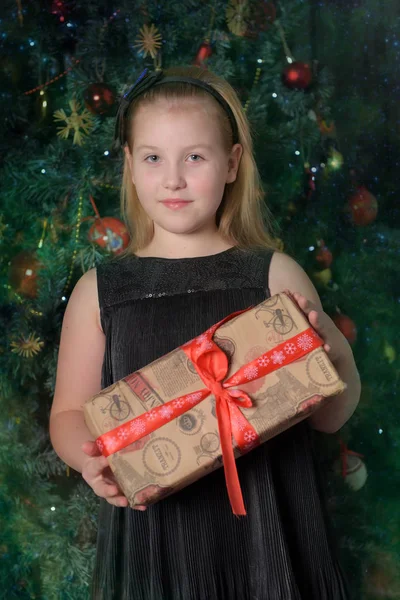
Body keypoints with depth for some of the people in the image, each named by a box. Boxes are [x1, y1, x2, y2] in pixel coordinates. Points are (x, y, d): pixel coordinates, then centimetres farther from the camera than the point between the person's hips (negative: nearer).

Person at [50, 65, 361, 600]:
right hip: (152, 534, 0)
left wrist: (337, 355, -17)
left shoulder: (276, 275, -2)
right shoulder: (99, 291, 0)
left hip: (265, 533, 0)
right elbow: (69, 414, 7)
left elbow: (329, 418, 3)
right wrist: (91, 460, -15)